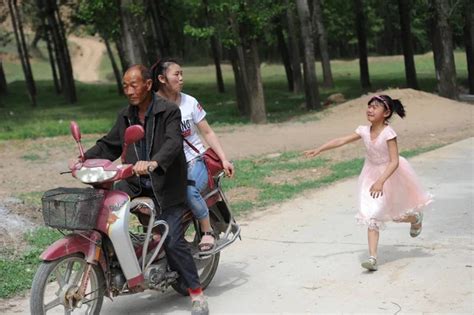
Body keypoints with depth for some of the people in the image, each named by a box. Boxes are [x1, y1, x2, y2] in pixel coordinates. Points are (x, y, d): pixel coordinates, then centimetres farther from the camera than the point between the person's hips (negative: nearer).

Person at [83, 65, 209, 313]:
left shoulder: (168, 111, -6)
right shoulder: (125, 116, 15)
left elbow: (173, 143, -21)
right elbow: (109, 144, 16)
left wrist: (153, 163, -40)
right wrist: (86, 158, -3)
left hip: (165, 182, -6)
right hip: (135, 181, 6)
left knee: (173, 241, -13)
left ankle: (197, 293, -1)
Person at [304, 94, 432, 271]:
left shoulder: (388, 133, -26)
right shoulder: (364, 131, -9)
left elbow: (394, 162, -28)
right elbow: (341, 141, -5)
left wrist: (381, 182, -37)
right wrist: (318, 150, -8)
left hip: (391, 174, -4)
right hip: (372, 175, 4)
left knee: (395, 214, 13)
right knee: (371, 216, -6)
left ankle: (416, 218, 50)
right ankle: (372, 257, -9)